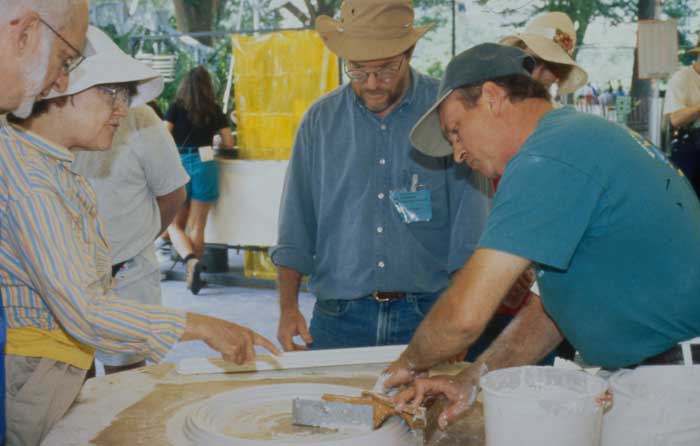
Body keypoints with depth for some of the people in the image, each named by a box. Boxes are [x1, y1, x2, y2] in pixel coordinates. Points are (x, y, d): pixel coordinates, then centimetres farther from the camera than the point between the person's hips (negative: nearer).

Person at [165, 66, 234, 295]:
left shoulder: (176, 107, 4)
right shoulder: (214, 110, 8)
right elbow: (229, 143, 10)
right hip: (204, 163, 1)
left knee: (175, 225, 9)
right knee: (197, 226, 5)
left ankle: (190, 260, -16)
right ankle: (193, 276, 7)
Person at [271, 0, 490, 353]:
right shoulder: (319, 120, 4)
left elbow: (469, 232, -3)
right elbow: (295, 228, 6)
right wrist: (288, 307, -1)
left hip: (428, 314, -1)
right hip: (338, 317, 2)